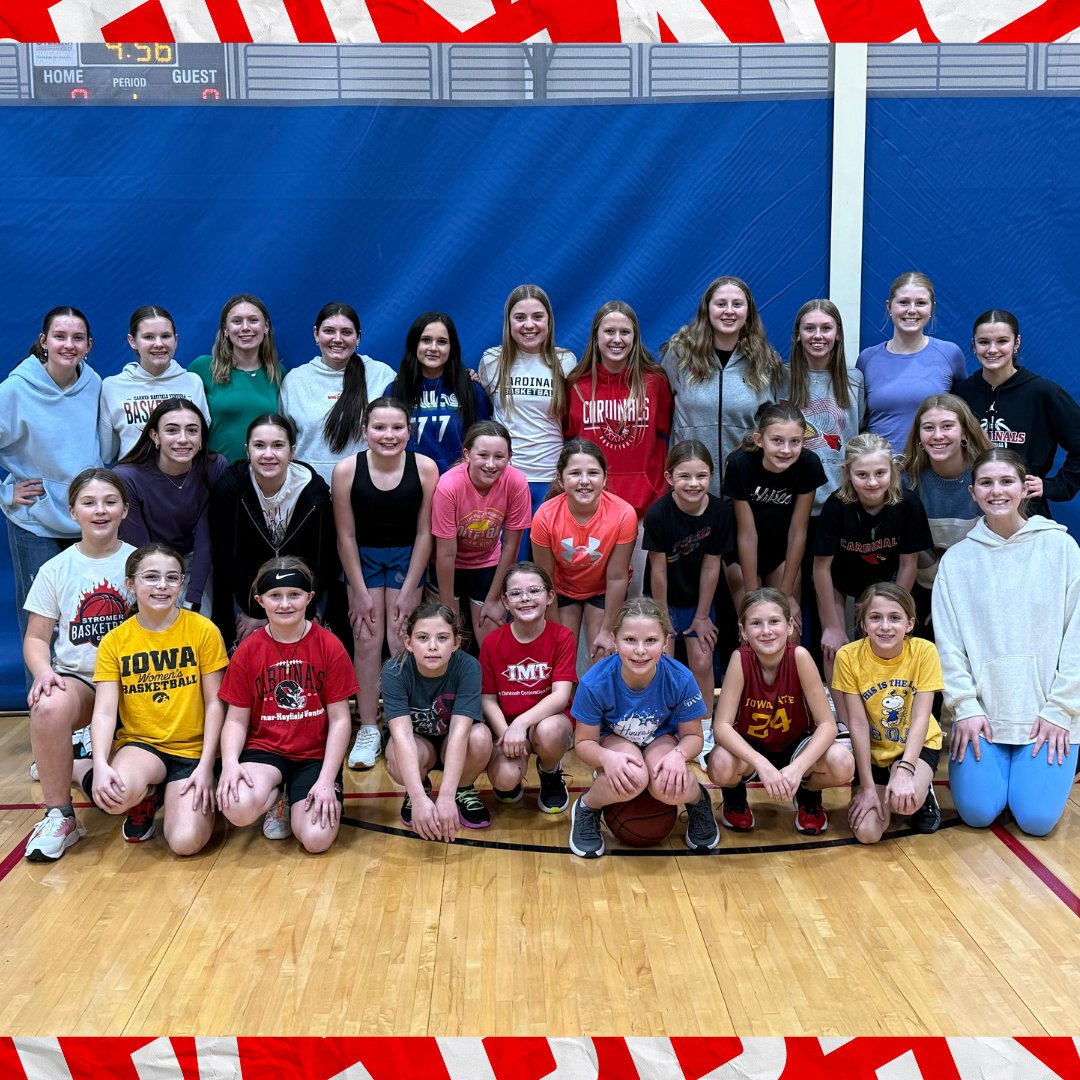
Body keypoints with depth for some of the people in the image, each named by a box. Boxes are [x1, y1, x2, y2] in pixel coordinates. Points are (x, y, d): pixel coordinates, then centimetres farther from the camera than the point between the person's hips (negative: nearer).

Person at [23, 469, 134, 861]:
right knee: (48, 708, -37)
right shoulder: (55, 570, 4)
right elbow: (36, 638, 6)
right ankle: (59, 817, -18)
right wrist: (43, 671, -16)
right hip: (75, 678, 1)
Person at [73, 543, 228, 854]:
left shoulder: (203, 630, -5)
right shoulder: (114, 641, -1)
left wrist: (206, 765, -12)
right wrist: (101, 765, -25)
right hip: (140, 744, 1)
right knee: (118, 794, -35)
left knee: (186, 841, -21)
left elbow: (214, 703, -3)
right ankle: (145, 799, 5)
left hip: (192, 750, 0)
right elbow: (104, 711, -7)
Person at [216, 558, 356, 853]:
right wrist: (230, 763, -20)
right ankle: (277, 797, 7)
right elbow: (236, 720, 1)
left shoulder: (329, 646, -6)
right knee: (238, 809, -31)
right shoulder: (247, 651, -1)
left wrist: (326, 781, -13)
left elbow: (340, 719, -5)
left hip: (315, 755, -1)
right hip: (264, 750, 1)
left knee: (316, 839, -23)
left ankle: (296, 800, 14)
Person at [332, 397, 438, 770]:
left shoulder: (425, 468, -18)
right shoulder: (347, 470, -18)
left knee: (400, 643, -5)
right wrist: (359, 592, -9)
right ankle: (368, 729, 6)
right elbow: (346, 535, -11)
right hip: (363, 557, 0)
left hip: (407, 557, 0)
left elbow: (424, 532, -11)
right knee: (366, 642, -3)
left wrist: (409, 590, -9)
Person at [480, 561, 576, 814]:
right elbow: (488, 698, -3)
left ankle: (551, 774, 1)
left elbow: (561, 695, -18)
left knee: (550, 731, -38)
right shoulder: (492, 642, -4)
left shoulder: (562, 637, -9)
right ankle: (512, 781, 14)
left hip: (547, 719, 0)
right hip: (507, 724, 1)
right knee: (505, 779, -29)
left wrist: (522, 722, -31)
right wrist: (506, 733, -21)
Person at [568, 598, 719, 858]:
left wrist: (678, 755, -34)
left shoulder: (681, 679, -26)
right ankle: (586, 809, -3)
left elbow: (693, 736, -10)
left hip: (661, 740, 1)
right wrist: (607, 758, -39)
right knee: (633, 777, -36)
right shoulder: (594, 682, -29)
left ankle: (699, 802, 5)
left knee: (667, 786, -33)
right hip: (614, 741, -1)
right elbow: (584, 742, -16)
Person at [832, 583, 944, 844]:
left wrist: (904, 770, -35)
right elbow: (858, 724, -16)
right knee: (866, 832, -16)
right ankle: (884, 795, 18)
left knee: (905, 800, -32)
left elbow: (921, 718, -21)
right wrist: (867, 786, -18)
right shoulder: (848, 656, -19)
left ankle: (922, 794, 6)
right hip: (872, 750, 1)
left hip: (917, 745, -1)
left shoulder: (924, 651, -19)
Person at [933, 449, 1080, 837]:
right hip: (982, 708, 1)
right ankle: (996, 767, 23)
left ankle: (1034, 768, 22)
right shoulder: (957, 558, 3)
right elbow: (949, 643, 0)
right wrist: (965, 707, -9)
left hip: (1048, 710, -1)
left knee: (1037, 817, -10)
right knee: (977, 811, -9)